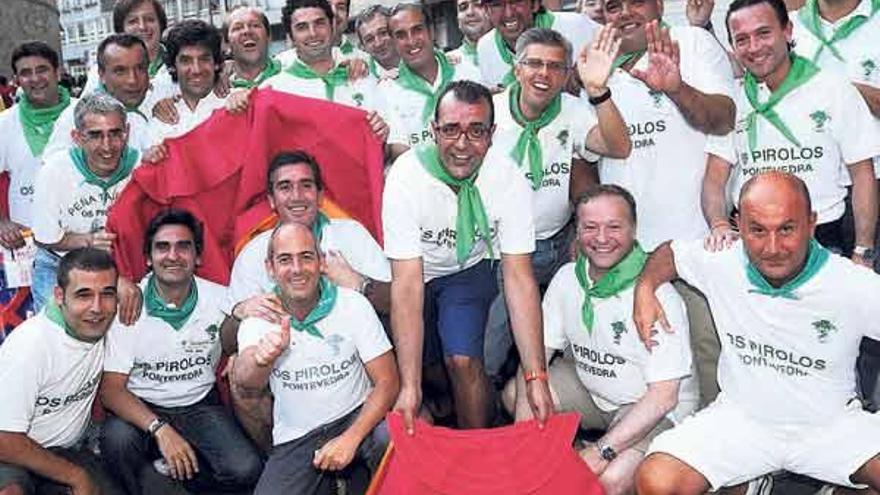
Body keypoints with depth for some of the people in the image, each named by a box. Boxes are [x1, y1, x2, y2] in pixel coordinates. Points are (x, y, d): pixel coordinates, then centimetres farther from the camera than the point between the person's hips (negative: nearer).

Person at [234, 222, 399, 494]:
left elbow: (387, 382, -8)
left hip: (356, 417, -1)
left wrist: (350, 439, -20)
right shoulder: (260, 316, -7)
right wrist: (261, 358, -50)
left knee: (394, 440, -31)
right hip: (296, 439, 1)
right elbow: (244, 381, -26)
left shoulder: (353, 305, -8)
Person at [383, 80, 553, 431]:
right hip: (414, 272, 1)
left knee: (463, 361, -19)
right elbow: (407, 284, -32)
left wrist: (536, 377, -29)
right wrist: (410, 387, -35)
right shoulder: (406, 177, -30)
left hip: (470, 268, 0)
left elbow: (519, 278, -23)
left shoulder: (509, 179, -26)